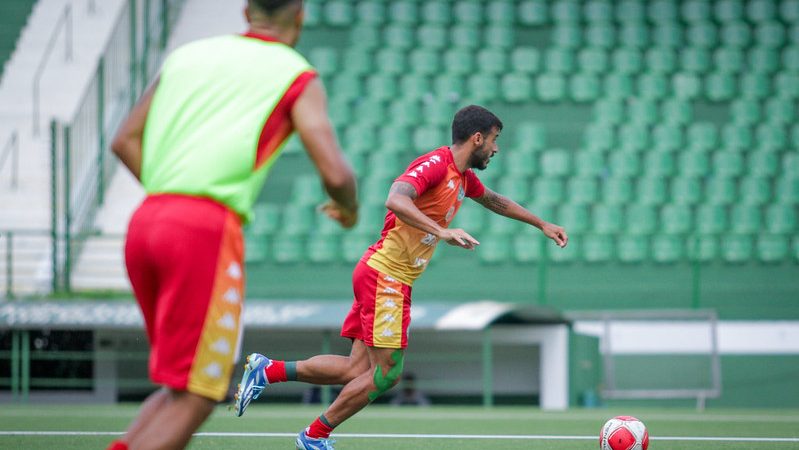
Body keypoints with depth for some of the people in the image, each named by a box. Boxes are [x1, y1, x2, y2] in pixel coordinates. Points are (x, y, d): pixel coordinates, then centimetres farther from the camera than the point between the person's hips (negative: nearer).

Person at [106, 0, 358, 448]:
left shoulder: (188, 55, 22)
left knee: (183, 386, 19)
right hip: (207, 231, -6)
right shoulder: (298, 78, 6)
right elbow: (335, 172, -5)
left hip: (146, 222, 6)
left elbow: (125, 141, 24)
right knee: (194, 398, -2)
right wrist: (349, 208, 17)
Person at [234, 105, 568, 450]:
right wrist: (442, 232, -40)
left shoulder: (464, 177, 16)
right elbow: (395, 200, -32)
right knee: (385, 374, -8)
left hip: (393, 282, 10)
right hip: (384, 275, -10)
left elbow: (495, 201, 37)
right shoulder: (435, 164, -15)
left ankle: (266, 370, 9)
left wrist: (541, 224, 42)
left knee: (357, 370, 4)